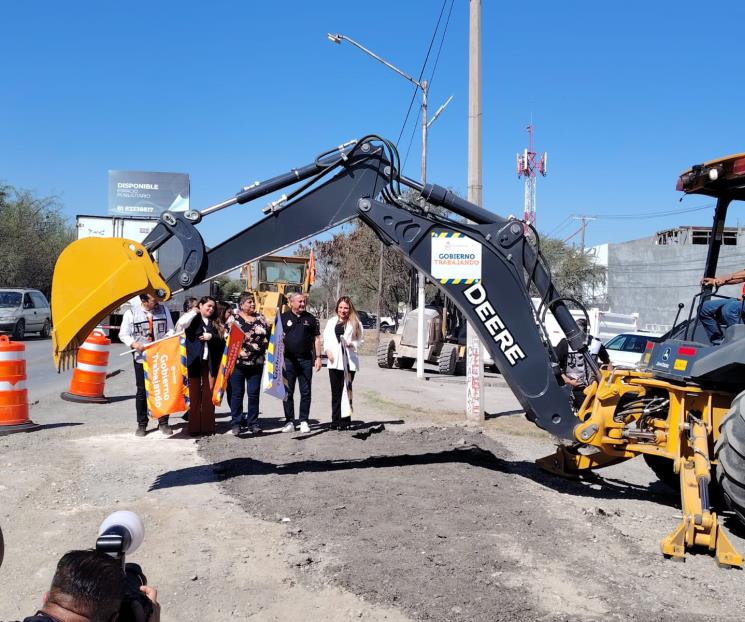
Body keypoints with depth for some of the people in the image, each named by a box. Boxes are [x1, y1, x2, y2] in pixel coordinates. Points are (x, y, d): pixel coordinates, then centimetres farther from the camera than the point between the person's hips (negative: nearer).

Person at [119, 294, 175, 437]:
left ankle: (163, 423, 15)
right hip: (142, 358, -1)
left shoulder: (164, 310, 4)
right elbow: (123, 334, 3)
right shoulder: (131, 313, -2)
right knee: (142, 391, 4)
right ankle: (141, 424, 15)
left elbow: (170, 330, 10)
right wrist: (133, 344, -15)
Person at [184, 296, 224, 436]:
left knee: (209, 395, 2)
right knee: (194, 395, 1)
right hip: (194, 362, -3)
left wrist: (212, 337, -10)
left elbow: (222, 341, 8)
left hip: (210, 362, 3)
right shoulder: (193, 320, 6)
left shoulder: (214, 323, 15)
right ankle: (194, 426, 6)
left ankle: (208, 426, 8)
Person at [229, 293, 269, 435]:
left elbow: (268, 335, 14)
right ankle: (236, 423, 12)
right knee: (237, 393, 3)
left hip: (256, 363, 3)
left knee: (254, 393, 6)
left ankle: (253, 423, 15)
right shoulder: (234, 319, -2)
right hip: (238, 362, -3)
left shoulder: (260, 318, 10)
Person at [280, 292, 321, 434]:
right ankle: (290, 422, 12)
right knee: (288, 392, 4)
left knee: (306, 392, 3)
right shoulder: (283, 318, 4)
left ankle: (304, 421, 12)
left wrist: (318, 357, 4)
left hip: (306, 360, 1)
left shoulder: (310, 318, 9)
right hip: (288, 360, -1)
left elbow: (316, 338, 11)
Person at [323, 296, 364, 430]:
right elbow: (326, 338, 14)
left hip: (349, 361, -3)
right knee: (335, 392, 6)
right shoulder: (331, 321, 14)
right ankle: (335, 421, 12)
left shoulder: (355, 323, 4)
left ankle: (344, 421, 3)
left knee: (346, 391, -2)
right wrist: (328, 350, -3)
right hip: (334, 361, 3)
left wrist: (351, 344, -14)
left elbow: (360, 341, 4)